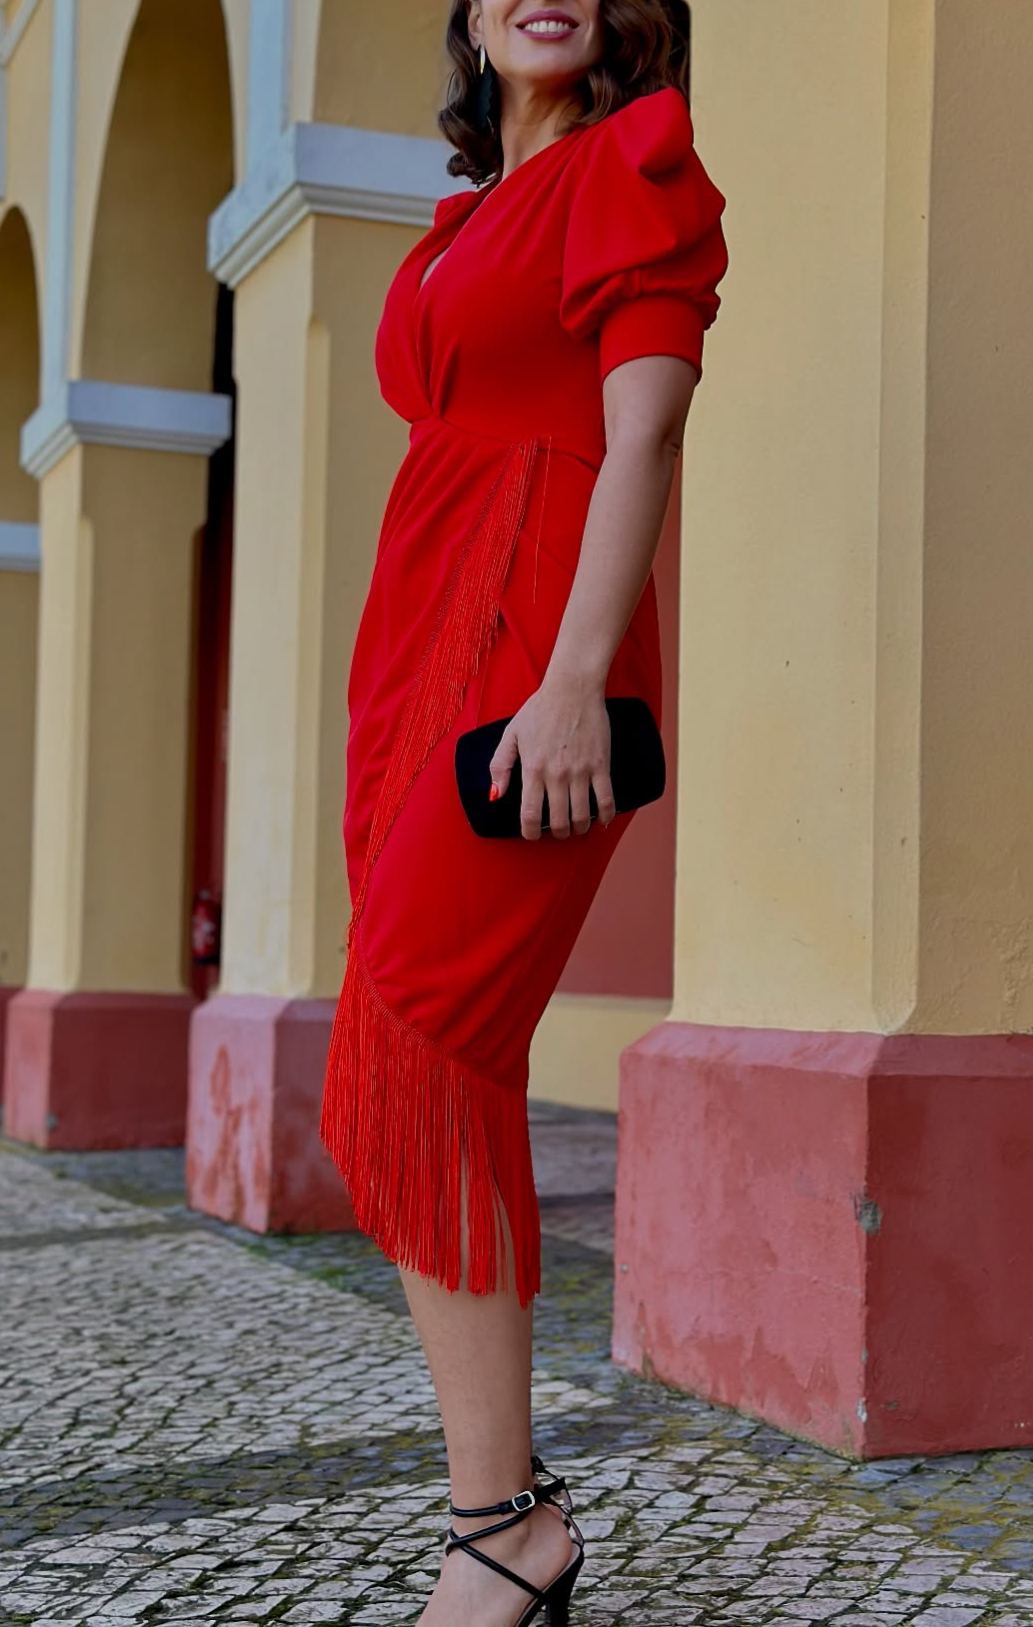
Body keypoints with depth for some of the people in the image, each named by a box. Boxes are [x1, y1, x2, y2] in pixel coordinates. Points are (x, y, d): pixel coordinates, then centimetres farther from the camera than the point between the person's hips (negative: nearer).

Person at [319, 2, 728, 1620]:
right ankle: (512, 1495, 10)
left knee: (408, 1052, -16)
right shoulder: (470, 218, 26)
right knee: (426, 1067, 2)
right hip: (418, 644, 8)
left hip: (531, 644, -8)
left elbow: (643, 438, -10)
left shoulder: (640, 160, 3)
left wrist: (574, 679, -22)